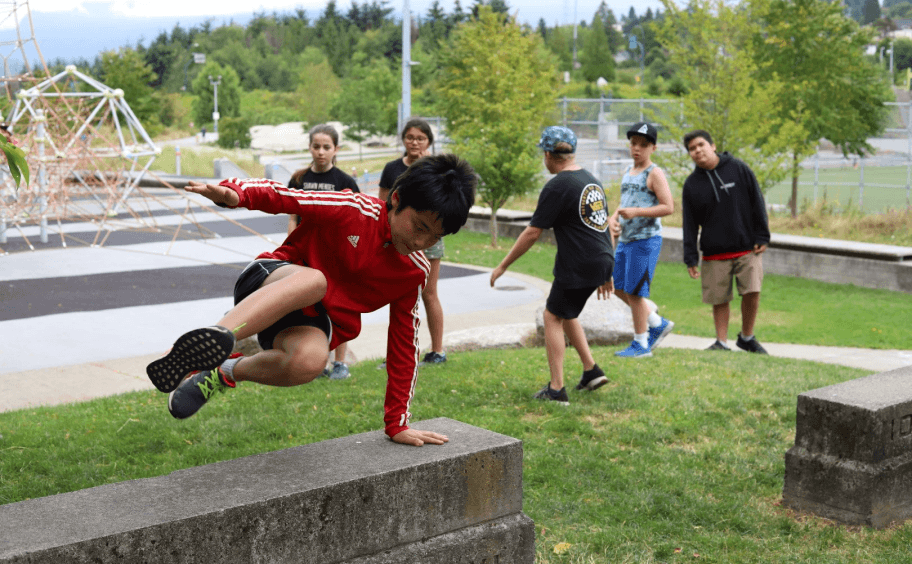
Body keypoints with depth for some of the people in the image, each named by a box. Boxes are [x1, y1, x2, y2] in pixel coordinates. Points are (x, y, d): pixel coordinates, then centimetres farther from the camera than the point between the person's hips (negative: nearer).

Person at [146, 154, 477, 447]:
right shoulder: (354, 210, -12)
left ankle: (224, 374, -12)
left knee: (310, 359, -38)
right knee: (312, 279, -41)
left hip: (316, 323, 3)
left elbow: (403, 345, 6)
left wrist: (397, 423, 7)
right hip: (271, 282, -3)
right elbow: (278, 196, -11)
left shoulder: (414, 272, 0)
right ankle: (208, 343, -55)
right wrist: (235, 193, -35)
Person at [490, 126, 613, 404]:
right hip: (601, 262, 8)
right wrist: (606, 273, 27)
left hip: (577, 267, -8)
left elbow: (532, 233, -12)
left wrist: (503, 265, -3)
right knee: (564, 313, 23)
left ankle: (556, 389, 3)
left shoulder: (557, 187, -13)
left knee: (553, 318, 4)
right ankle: (591, 371, 22)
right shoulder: (592, 180, 14)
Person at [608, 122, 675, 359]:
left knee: (634, 292, -5)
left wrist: (637, 212, -24)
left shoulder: (654, 173, -9)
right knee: (619, 288, 12)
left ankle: (641, 344, 6)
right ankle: (658, 324, 25)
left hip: (646, 240, -9)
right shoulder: (628, 173, 15)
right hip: (625, 239, 9)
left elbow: (668, 207, -15)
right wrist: (613, 219, 2)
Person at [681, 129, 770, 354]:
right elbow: (689, 224, 6)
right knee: (719, 300, 2)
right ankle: (721, 342, 15)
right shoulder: (692, 184, 5)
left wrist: (762, 237, -2)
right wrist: (691, 258, 0)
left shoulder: (739, 169, 0)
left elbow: (757, 203, 3)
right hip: (714, 253, 1)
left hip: (747, 249, -1)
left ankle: (747, 338, 12)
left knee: (752, 292, -8)